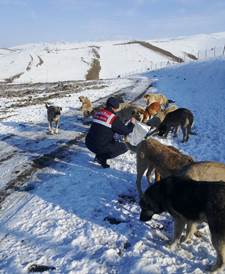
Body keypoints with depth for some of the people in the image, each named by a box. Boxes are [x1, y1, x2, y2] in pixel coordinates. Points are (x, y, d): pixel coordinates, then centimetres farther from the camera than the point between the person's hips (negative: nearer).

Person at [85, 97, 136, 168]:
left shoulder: (98, 112, 8)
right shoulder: (114, 118, -13)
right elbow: (125, 131, -6)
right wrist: (132, 124, 13)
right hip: (100, 146, -8)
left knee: (112, 141, 31)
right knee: (124, 147, 6)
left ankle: (99, 155, 14)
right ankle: (101, 157, -2)